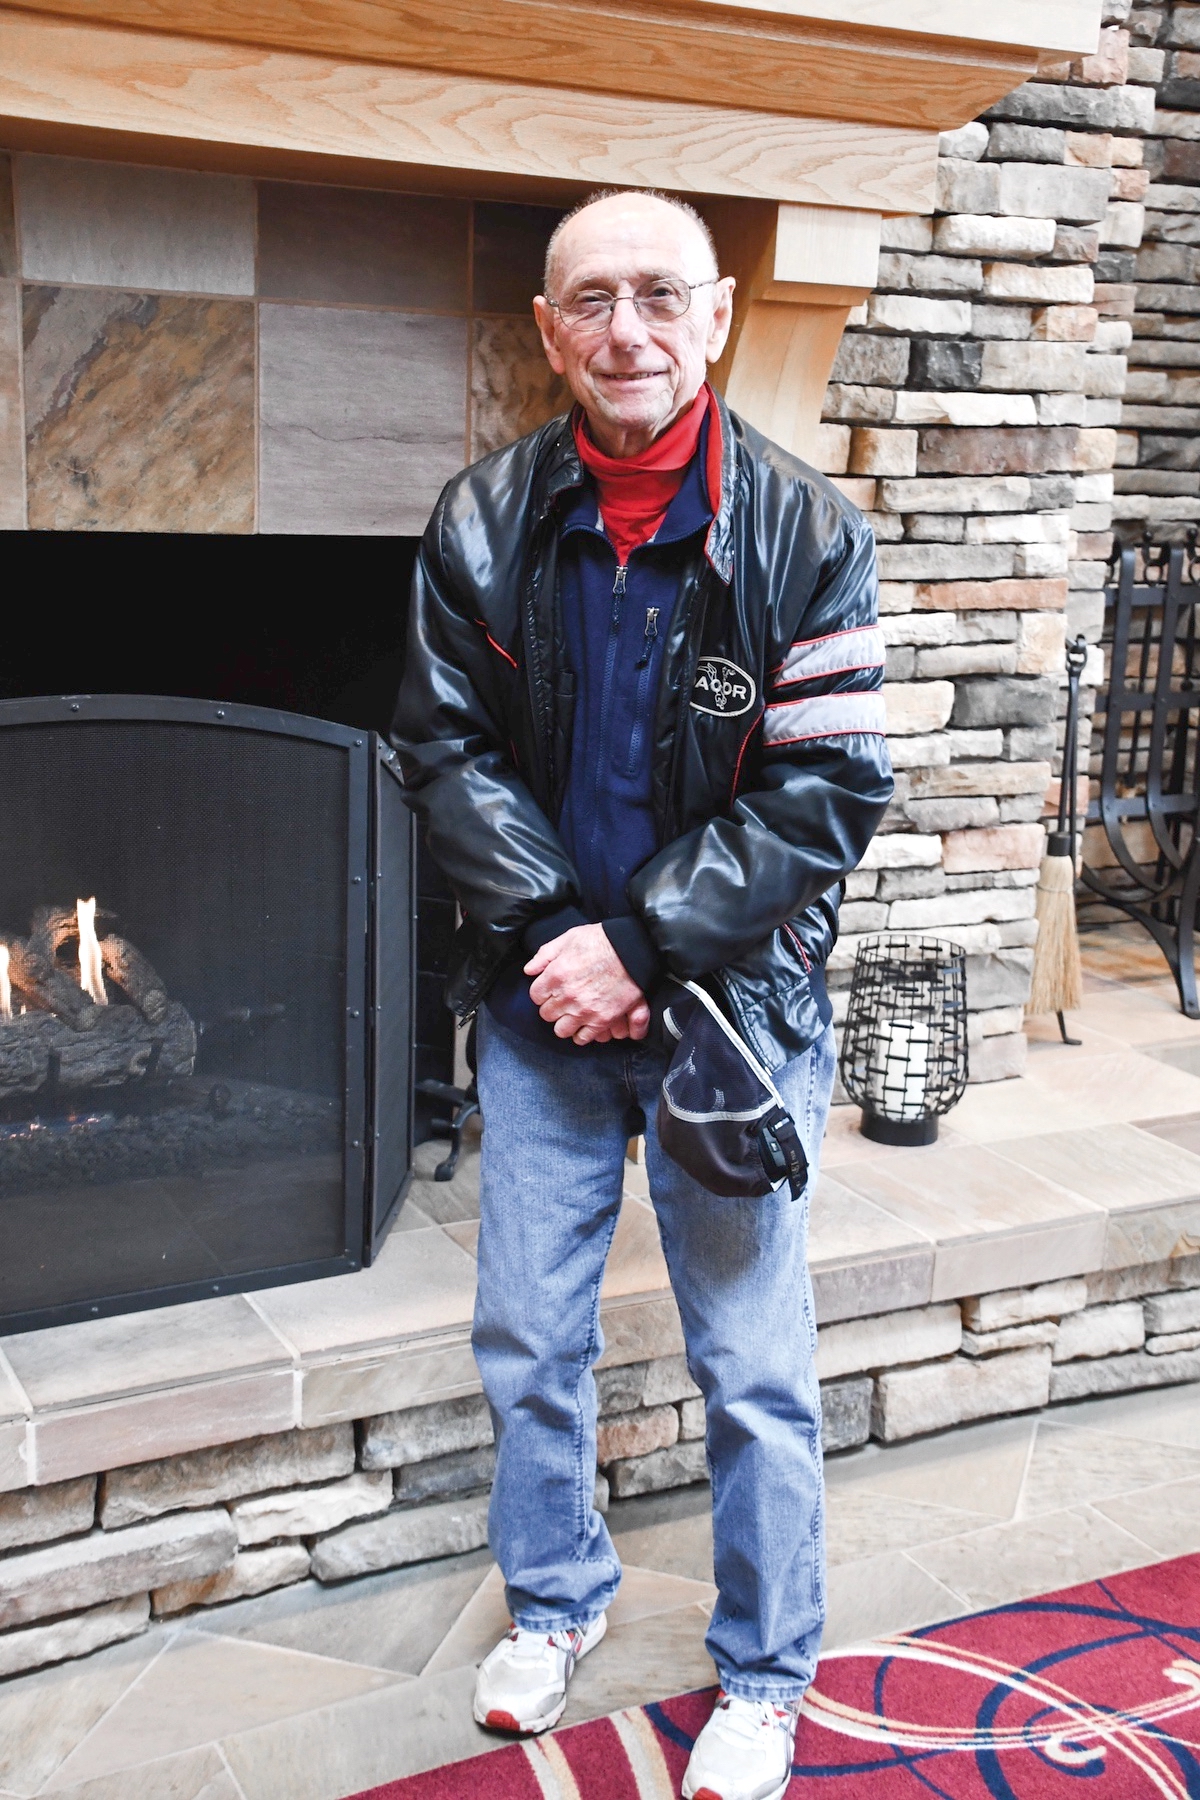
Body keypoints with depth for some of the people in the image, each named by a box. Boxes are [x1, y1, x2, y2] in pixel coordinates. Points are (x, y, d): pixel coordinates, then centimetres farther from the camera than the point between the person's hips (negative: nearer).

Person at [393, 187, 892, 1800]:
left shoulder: (803, 533, -10)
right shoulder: (484, 525, -3)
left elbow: (829, 792, -13)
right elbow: (448, 749, 0)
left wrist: (642, 945, -16)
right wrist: (557, 934, -12)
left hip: (731, 1001, -2)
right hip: (545, 1000, 3)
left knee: (755, 1366, 7)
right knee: (527, 1338, 15)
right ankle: (557, 1601, 40)